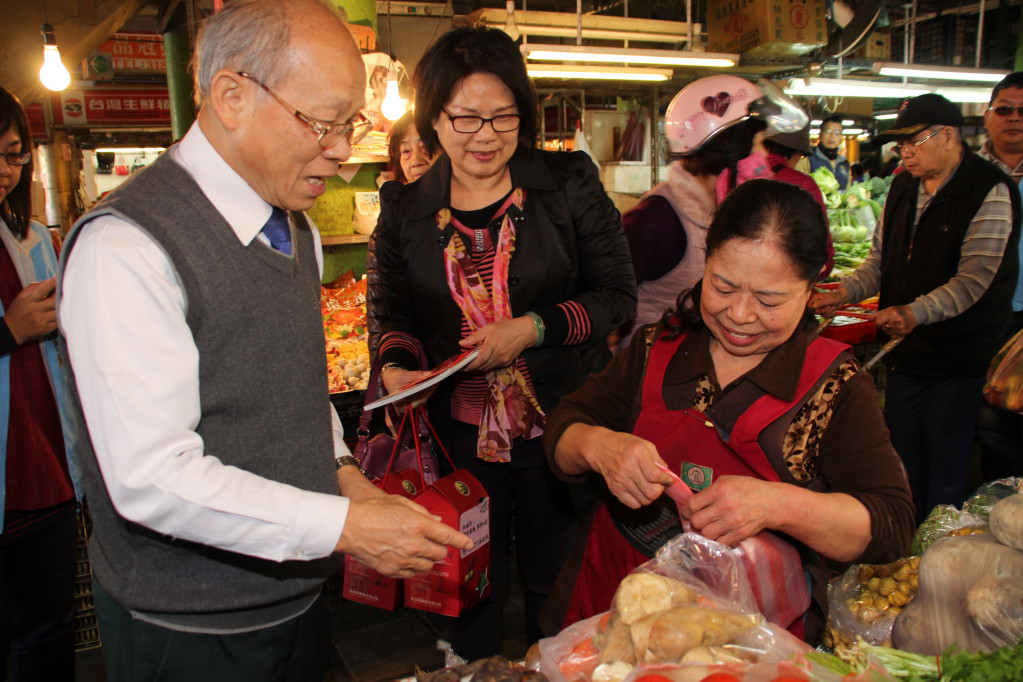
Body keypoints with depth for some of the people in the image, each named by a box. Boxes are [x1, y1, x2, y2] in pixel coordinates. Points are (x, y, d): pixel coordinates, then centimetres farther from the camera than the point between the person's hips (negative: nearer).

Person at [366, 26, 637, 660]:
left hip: (560, 421, -1)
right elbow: (391, 312, 12)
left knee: (558, 583, 15)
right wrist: (396, 366, -9)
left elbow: (617, 295, -4)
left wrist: (532, 329, -18)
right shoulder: (405, 211, 2)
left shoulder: (569, 184, -4)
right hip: (458, 431, 2)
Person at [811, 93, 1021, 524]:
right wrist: (845, 293, -5)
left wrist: (914, 313, -33)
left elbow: (974, 279, -21)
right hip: (907, 349, 7)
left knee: (945, 462, 3)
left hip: (960, 357, -6)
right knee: (900, 451, 14)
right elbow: (881, 260, 13)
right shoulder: (902, 187, 9)